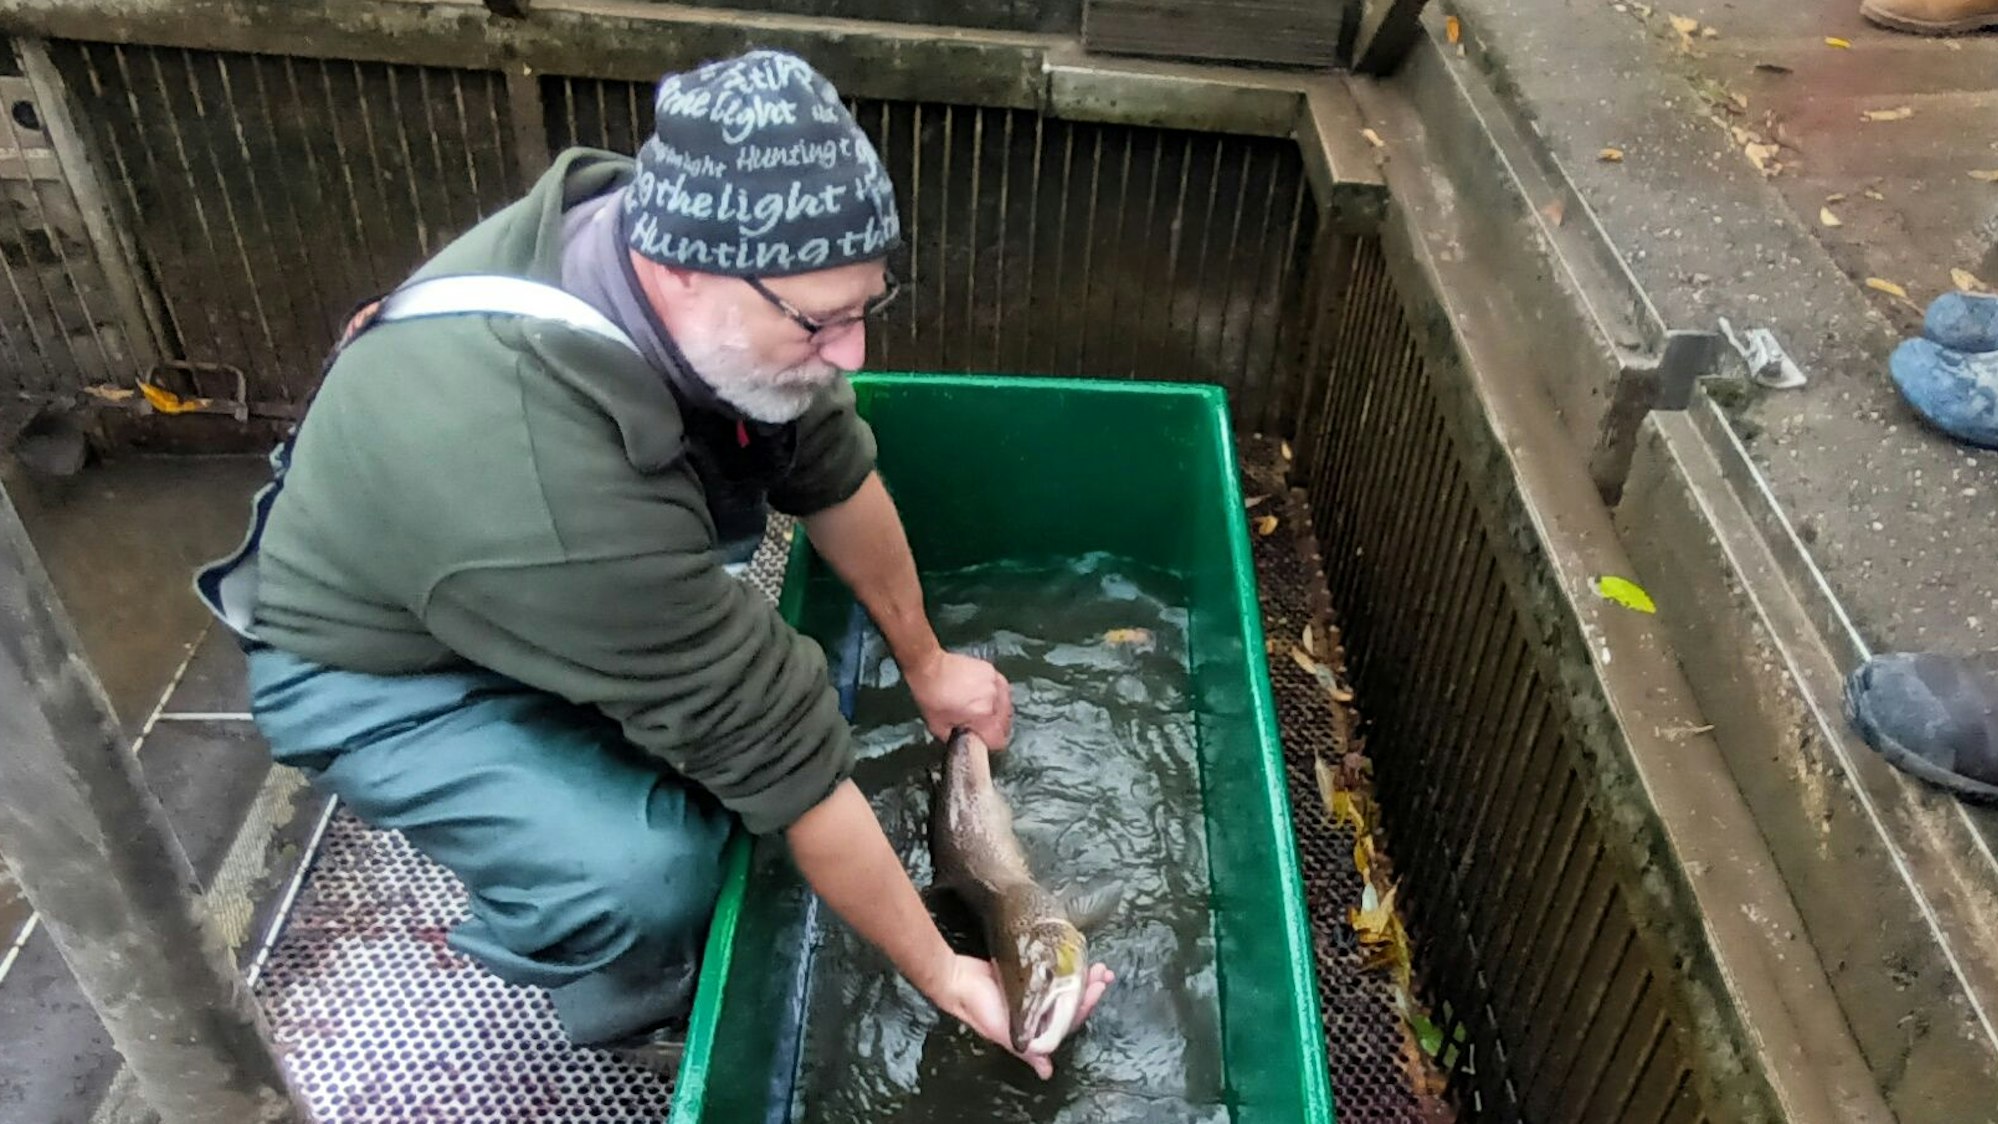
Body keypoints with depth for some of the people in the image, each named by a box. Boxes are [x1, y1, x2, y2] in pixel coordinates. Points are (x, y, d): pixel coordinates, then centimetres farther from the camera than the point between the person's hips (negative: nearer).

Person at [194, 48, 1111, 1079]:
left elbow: (833, 465, -9)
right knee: (648, 875, -27)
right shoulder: (553, 493, -42)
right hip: (377, 674, -7)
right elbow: (780, 751, -33)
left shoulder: (662, 233, -22)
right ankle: (630, 1009, 8)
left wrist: (924, 663, 3)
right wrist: (938, 973, -19)